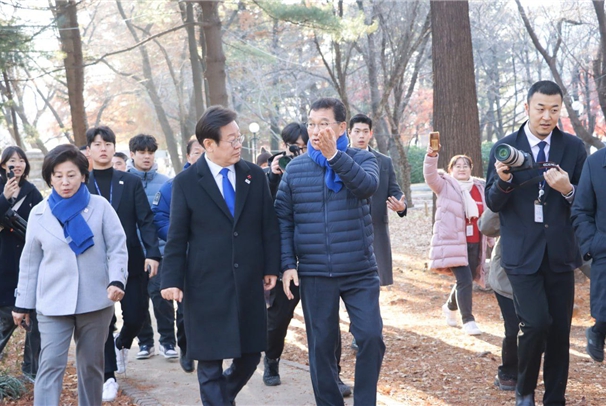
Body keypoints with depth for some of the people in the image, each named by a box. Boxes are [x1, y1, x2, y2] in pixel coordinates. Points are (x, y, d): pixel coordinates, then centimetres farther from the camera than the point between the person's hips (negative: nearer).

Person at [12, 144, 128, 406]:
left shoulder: (100, 207, -2)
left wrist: (117, 280, -18)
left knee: (91, 364, 12)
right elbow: (30, 262, 9)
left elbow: (117, 249, -2)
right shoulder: (39, 213, 4)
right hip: (53, 303, 0)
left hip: (95, 301, 0)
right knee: (51, 365, -9)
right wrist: (23, 303, 9)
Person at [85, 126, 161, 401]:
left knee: (136, 315, 3)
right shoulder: (81, 185, 2)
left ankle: (122, 344, 37)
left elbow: (146, 221, 0)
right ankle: (109, 376, 14)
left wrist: (153, 253, -12)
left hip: (131, 261, 1)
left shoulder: (131, 182, 5)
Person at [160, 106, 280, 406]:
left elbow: (269, 226, 9)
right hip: (206, 287, -3)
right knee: (210, 363, 2)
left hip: (249, 284, 3)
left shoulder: (255, 176, 5)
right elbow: (177, 237, -3)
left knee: (250, 357, 11)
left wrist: (271, 267, 6)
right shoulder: (186, 183, -3)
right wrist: (171, 280, -8)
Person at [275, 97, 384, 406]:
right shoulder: (295, 168, 5)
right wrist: (288, 264, -3)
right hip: (314, 274, 1)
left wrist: (334, 155, -30)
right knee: (321, 345, 7)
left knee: (371, 336, -9)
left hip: (360, 272, -1)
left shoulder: (362, 160, 1)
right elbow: (283, 218, 5)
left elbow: (368, 185, -21)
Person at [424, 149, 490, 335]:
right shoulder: (445, 186, 1)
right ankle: (468, 320, -2)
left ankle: (450, 307, 39)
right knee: (464, 280, -12)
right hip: (453, 242, -5)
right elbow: (430, 176, -18)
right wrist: (431, 156, -35)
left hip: (474, 243, 5)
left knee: (466, 280, 13)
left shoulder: (480, 187, 13)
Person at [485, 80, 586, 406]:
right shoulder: (505, 148, 0)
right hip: (522, 254, -2)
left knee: (560, 330, 6)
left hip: (560, 254, 2)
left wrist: (568, 190, -17)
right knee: (536, 323, -13)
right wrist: (503, 181, -21)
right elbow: (492, 204, 0)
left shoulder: (574, 148, 3)